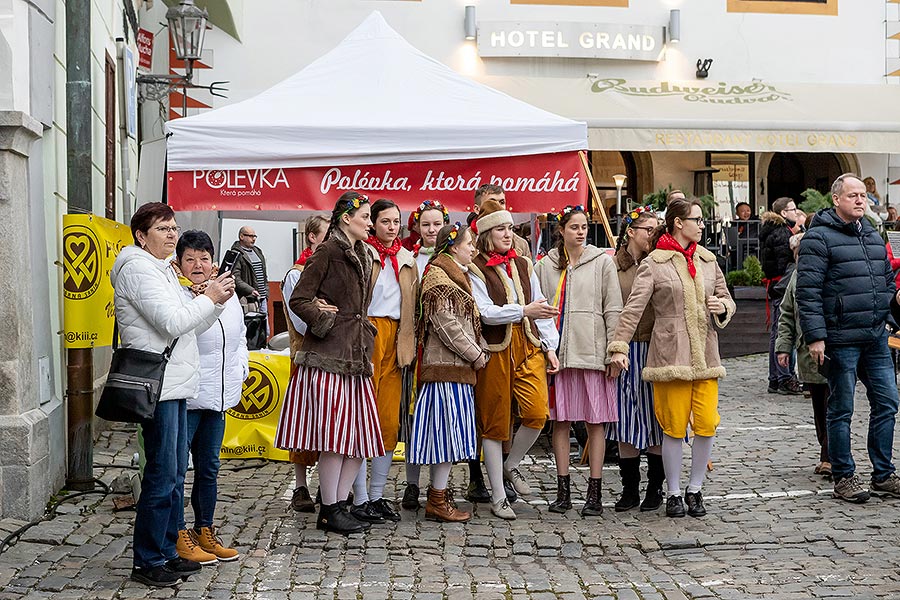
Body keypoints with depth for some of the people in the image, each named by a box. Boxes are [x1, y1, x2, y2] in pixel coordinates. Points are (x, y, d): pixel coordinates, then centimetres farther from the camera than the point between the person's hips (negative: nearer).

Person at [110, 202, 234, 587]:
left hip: (175, 385, 10)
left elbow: (188, 326, 21)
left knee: (175, 473, 13)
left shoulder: (162, 269, 21)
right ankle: (147, 562, 1)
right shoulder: (138, 268, -10)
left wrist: (218, 300, 6)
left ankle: (166, 553, 22)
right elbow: (173, 323, -20)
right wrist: (209, 298, -8)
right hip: (158, 385, -10)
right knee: (162, 476, -7)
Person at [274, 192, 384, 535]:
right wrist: (326, 320, -10)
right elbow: (299, 300, -8)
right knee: (334, 435, -7)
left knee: (360, 437, 6)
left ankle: (338, 503, 15)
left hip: (354, 358, 8)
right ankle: (328, 512, 3)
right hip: (328, 355, -8)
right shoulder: (328, 252, -6)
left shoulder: (362, 256, 19)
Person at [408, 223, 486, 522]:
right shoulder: (438, 278, -10)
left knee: (449, 432, 9)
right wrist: (475, 354, -12)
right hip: (447, 366, -10)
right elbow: (446, 324, -17)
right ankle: (437, 501, -5)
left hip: (458, 366, 10)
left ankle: (438, 495, 14)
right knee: (447, 429, -9)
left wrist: (477, 352, 13)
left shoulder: (455, 276, 22)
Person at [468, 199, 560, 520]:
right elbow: (484, 311, -13)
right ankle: (498, 497, 12)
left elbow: (541, 306, 15)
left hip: (529, 348, 4)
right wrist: (523, 311, -23)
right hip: (495, 349, -4)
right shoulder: (476, 269, -1)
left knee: (537, 412, -13)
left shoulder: (524, 265, 16)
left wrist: (550, 346, 7)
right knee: (495, 422, 2)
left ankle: (511, 465, 15)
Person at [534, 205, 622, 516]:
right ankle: (563, 490, 13)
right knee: (560, 420, 5)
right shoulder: (546, 265, 10)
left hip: (592, 351, -2)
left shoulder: (602, 261, 5)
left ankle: (594, 492, 6)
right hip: (558, 352, 2)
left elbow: (613, 310, 2)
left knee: (596, 420, 0)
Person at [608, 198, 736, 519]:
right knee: (674, 427, 0)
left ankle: (695, 489, 17)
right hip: (670, 355, -4)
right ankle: (674, 493, 15)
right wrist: (619, 346, -18)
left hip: (706, 355, 4)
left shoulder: (707, 260, 14)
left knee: (707, 425, -1)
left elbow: (727, 300, 23)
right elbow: (633, 308, -8)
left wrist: (722, 306, -1)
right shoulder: (653, 264, -2)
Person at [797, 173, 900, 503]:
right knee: (841, 410, 2)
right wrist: (815, 336, -18)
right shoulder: (819, 238, -9)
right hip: (841, 340, -7)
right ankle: (844, 477, 13)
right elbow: (807, 291, -14)